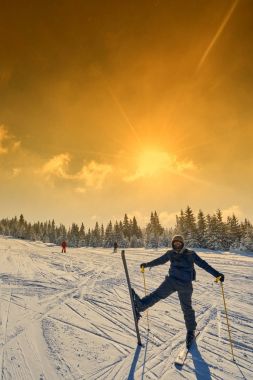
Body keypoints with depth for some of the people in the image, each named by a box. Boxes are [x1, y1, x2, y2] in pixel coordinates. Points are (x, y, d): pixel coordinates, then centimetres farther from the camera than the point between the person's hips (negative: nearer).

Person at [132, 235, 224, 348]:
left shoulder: (190, 254, -6)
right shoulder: (170, 253, 4)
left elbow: (203, 264, -8)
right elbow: (160, 260, 17)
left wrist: (217, 274, -17)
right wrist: (147, 264, 26)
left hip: (185, 284, -2)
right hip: (172, 280, 2)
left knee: (187, 308, 9)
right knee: (158, 294, -20)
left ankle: (191, 331, 31)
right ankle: (139, 306, -37)